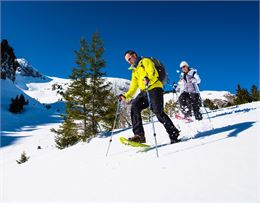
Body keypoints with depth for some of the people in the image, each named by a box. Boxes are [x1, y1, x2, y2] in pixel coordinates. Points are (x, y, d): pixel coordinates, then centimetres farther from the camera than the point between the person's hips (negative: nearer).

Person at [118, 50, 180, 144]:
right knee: (134, 105, -17)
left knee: (158, 112, -17)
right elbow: (133, 87, 24)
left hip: (154, 88, -6)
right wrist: (125, 96, 10)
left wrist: (148, 78, -34)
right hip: (144, 91, 7)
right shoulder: (134, 71, 27)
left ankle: (174, 134, -2)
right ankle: (139, 135, -21)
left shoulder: (145, 61, 7)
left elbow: (153, 72, -12)